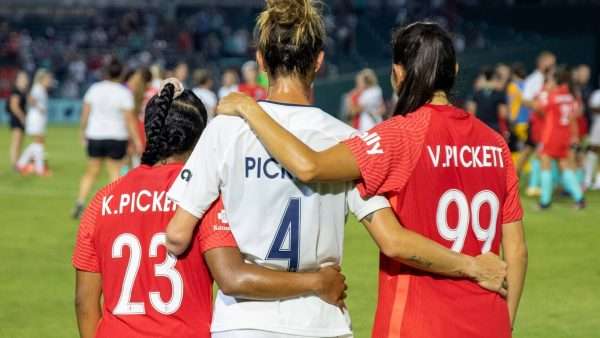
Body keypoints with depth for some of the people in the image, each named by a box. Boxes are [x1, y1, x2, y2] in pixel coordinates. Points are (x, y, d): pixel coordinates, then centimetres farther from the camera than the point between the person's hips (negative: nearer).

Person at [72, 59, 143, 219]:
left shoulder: (94, 89, 0)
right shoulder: (124, 92, -10)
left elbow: (85, 113, 3)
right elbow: (129, 119, -12)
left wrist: (83, 132, 16)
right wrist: (137, 141, -8)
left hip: (94, 135, 3)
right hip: (117, 138, -3)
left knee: (91, 172, 14)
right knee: (115, 173, 6)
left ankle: (80, 202, 3)